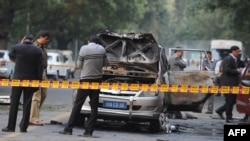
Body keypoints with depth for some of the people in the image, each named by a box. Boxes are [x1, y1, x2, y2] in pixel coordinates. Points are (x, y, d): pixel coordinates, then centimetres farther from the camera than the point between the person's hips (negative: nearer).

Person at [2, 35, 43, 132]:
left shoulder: (17, 47, -6)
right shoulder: (38, 51, -1)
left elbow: (11, 56, 16)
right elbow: (40, 68, -2)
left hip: (18, 78, -1)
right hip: (31, 79, 1)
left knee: (14, 103, 5)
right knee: (27, 103, 6)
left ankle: (11, 126, 4)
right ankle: (24, 127, 4)